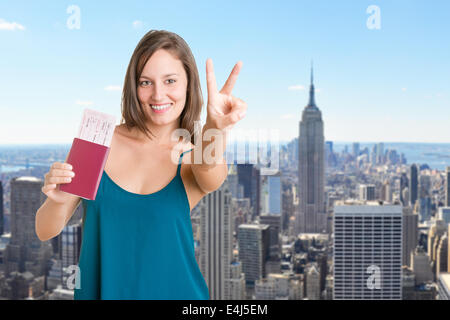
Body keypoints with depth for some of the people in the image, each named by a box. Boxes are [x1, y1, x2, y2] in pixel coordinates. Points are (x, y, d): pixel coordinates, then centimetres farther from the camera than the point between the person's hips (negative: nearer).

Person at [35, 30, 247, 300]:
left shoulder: (192, 158, -6)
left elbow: (211, 176, -31)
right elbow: (46, 232, -4)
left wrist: (216, 129, -51)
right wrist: (58, 201, -25)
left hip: (171, 290, 0)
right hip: (99, 289, 1)